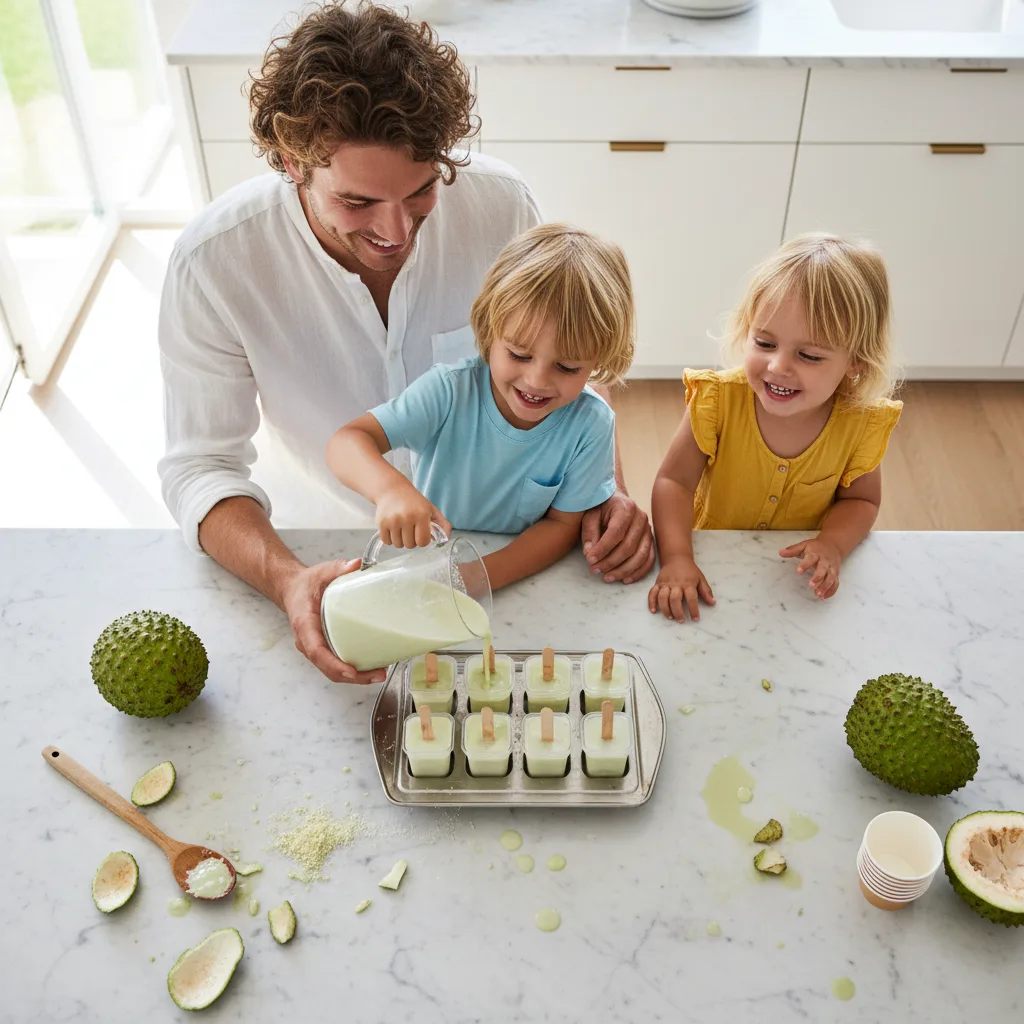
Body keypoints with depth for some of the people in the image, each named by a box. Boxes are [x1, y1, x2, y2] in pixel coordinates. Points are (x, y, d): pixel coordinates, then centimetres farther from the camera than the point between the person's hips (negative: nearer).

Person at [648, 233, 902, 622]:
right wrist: (676, 557, -31)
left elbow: (860, 499, 0)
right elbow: (674, 481, -16)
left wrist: (832, 545, -21)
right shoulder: (719, 398, -20)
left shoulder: (860, 421, -16)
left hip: (797, 573, 2)